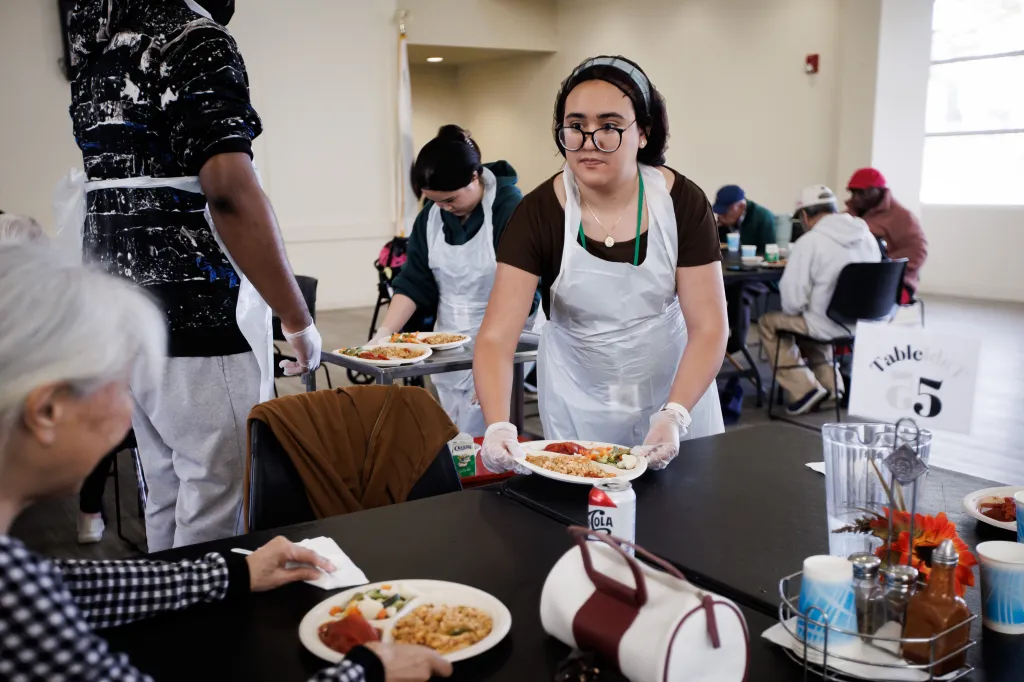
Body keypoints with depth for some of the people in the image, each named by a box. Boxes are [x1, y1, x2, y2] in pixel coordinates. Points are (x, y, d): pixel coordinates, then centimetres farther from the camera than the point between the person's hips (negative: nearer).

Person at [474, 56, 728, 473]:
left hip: (674, 388, 1)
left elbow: (709, 327, -15)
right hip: (578, 401, -1)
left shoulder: (683, 203, -15)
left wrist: (675, 415, -28)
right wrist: (498, 426, -38)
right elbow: (496, 337, -22)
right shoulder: (538, 213, -17)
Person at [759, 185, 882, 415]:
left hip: (830, 326, -7)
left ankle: (804, 390, 9)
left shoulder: (809, 242, -17)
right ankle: (831, 387, 28)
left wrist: (795, 311, 5)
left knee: (769, 323, 15)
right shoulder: (867, 236, 3)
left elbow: (792, 301, -18)